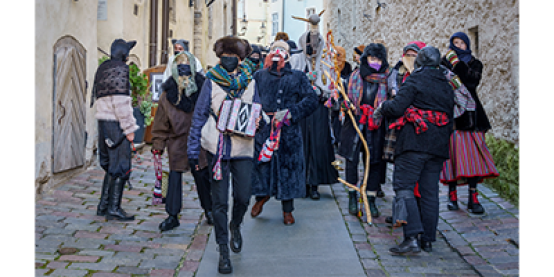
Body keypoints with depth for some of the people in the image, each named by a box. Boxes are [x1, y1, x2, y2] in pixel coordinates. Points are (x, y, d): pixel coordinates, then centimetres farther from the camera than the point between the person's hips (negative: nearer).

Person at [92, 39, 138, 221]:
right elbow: (121, 101, -18)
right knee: (121, 166, -4)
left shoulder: (102, 68, 17)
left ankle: (103, 205, 19)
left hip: (103, 121, 9)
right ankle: (113, 209, -2)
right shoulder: (120, 69, -12)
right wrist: (129, 127, -15)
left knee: (111, 165, 16)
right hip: (115, 123, -9)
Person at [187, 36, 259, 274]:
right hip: (217, 146, -2)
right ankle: (223, 251, 12)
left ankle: (235, 225, 37)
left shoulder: (249, 82, 6)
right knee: (219, 201, 0)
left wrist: (255, 123, -9)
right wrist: (193, 149, -1)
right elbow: (199, 115, 2)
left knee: (243, 197, 2)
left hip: (242, 146, 2)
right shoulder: (212, 81, 1)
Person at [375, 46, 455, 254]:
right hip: (438, 145, 7)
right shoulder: (447, 86, 18)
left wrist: (382, 108, 7)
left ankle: (412, 238, -18)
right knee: (430, 190, 11)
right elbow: (450, 118, 20)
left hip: (415, 143, -7)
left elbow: (397, 108, -13)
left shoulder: (415, 80, -3)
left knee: (404, 186, -8)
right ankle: (428, 237, 15)